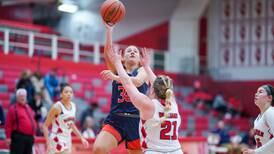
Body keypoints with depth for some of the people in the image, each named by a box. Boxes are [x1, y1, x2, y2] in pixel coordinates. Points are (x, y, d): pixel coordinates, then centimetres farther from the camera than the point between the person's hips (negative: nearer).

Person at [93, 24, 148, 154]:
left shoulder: (143, 71, 7)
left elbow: (137, 82, -17)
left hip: (137, 121, -1)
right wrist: (109, 29, -15)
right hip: (115, 120, 1)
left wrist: (115, 77, -30)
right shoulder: (117, 70, 13)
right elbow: (108, 53, -5)